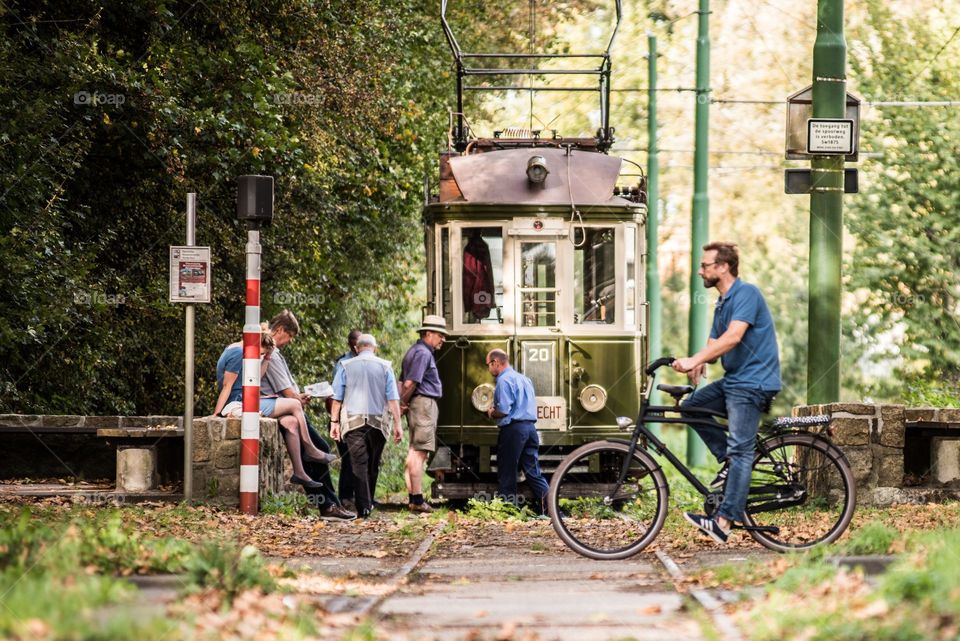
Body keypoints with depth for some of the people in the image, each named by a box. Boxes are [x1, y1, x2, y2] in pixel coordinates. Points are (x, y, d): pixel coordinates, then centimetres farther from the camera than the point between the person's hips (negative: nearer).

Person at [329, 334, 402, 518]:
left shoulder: (346, 366, 6)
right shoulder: (385, 367, 5)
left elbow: (337, 398, 4)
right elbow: (393, 399, 2)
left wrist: (334, 422, 9)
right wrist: (397, 424, 3)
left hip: (353, 420, -1)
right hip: (378, 422, 1)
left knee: (359, 464, -4)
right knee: (373, 465, 13)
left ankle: (363, 507, -13)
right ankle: (368, 502, 22)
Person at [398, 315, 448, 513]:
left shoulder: (414, 352, 20)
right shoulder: (423, 353, -13)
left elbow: (403, 382, 19)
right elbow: (410, 383, -20)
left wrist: (401, 404, 9)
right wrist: (404, 403, -5)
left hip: (417, 405, 11)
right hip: (424, 402, -11)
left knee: (414, 452, 11)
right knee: (419, 453, -10)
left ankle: (413, 498, 14)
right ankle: (417, 500, -12)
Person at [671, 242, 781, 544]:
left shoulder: (746, 293, -13)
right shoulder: (722, 304, 18)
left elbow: (733, 337, -25)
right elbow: (714, 345, 13)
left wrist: (694, 360, -28)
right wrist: (697, 363, -9)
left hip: (752, 383, -10)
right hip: (732, 380, 10)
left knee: (741, 450, -15)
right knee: (691, 406, 8)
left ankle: (724, 521, -22)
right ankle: (728, 459, 10)